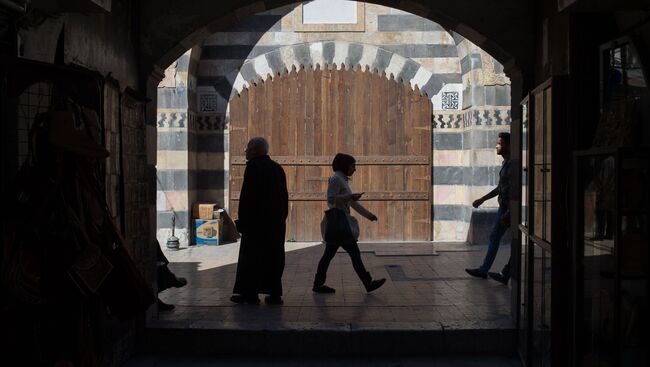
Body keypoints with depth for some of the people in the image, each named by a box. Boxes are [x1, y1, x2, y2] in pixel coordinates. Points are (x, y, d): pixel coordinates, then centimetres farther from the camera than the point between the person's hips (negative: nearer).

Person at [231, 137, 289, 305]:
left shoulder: (253, 167, -9)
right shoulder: (277, 168, 13)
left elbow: (246, 196, -14)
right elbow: (284, 197, 14)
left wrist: (242, 220, -11)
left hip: (256, 221, -7)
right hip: (276, 221, 7)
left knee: (250, 257, 1)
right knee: (274, 256, 7)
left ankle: (250, 293, 1)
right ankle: (274, 293, 6)